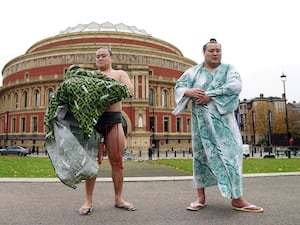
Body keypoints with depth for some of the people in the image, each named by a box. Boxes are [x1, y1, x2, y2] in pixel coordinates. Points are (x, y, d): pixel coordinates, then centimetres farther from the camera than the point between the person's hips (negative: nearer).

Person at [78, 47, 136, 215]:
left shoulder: (120, 73, 14)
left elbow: (130, 91, -2)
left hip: (113, 119, 0)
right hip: (93, 119, 1)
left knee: (117, 160, 2)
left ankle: (118, 199, 15)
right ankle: (88, 201, 9)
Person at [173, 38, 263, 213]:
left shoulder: (229, 69, 7)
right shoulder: (193, 71, 10)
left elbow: (235, 86, -11)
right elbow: (179, 87, 4)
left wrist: (210, 96, -18)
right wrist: (189, 92, -19)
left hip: (222, 119, -1)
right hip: (201, 120, 1)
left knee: (230, 152, -7)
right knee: (201, 154, 4)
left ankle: (237, 199, 1)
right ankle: (201, 197, 14)